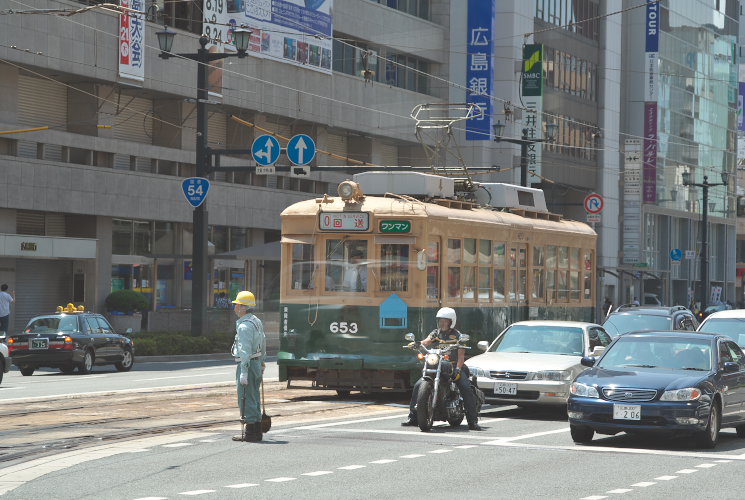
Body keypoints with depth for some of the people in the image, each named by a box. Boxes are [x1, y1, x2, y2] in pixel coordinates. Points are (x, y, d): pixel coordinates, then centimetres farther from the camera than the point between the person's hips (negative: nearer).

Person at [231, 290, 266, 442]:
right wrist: (261, 363, 28)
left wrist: (243, 372, -24)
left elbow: (245, 350, -22)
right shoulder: (257, 322, 15)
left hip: (247, 364, -10)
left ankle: (250, 433, -4)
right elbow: (263, 344, 22)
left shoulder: (245, 326, -17)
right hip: (256, 363, 10)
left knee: (246, 400, -5)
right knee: (254, 400, 14)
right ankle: (257, 432, 17)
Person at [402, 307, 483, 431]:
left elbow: (461, 354, -9)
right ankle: (413, 417, -2)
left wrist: (458, 369, -26)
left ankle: (473, 421, -22)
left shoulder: (457, 335, 1)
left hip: (454, 366, -3)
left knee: (466, 389, -23)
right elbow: (426, 342, -6)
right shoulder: (436, 333, 12)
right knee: (419, 385, -11)